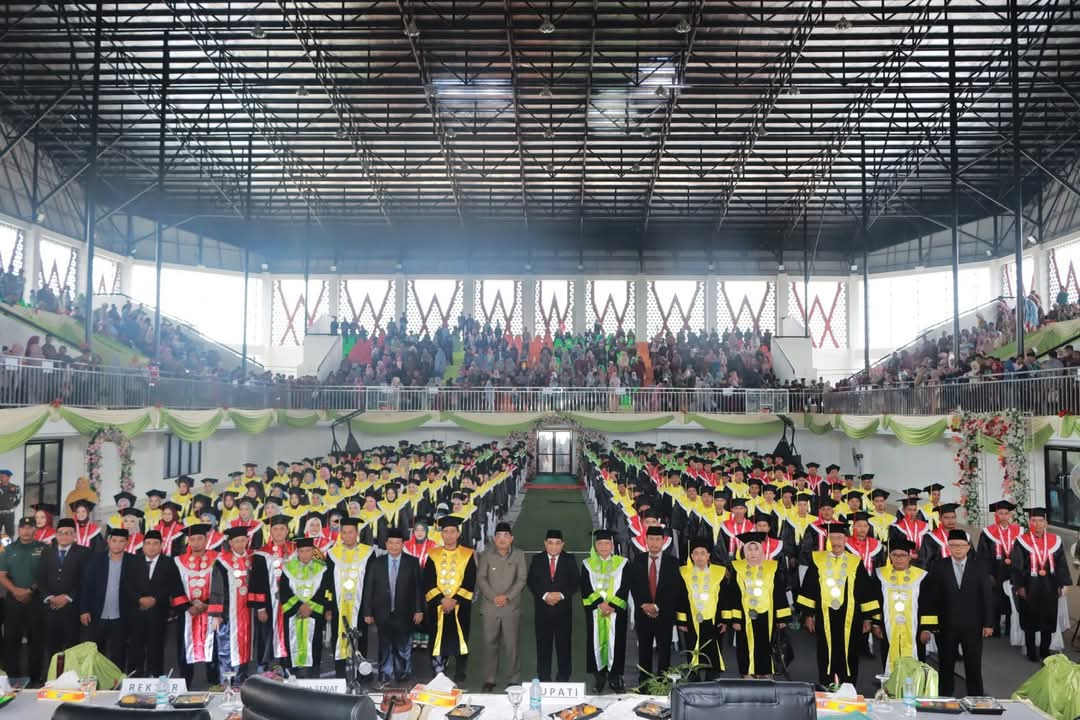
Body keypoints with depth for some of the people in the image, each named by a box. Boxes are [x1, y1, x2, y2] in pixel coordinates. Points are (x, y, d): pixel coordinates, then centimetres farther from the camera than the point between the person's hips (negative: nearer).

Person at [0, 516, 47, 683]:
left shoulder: (43, 549, 2)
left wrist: (32, 589, -11)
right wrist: (15, 590, -11)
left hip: (36, 600, -2)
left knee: (36, 639, 2)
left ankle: (34, 678, 9)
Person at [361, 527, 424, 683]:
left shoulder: (412, 562, -1)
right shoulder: (376, 563, 2)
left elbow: (418, 587, -1)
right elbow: (368, 589, 2)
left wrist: (419, 610, -5)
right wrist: (367, 612, -2)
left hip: (404, 614, -1)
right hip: (383, 613, 1)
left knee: (403, 646, 7)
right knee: (385, 646, 10)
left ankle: (403, 674, 22)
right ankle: (385, 675, 24)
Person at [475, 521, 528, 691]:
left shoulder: (519, 555, 4)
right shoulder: (486, 555, 4)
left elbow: (521, 579, 0)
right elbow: (480, 578, 0)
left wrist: (507, 597, -11)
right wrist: (493, 597, -11)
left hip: (511, 607, 0)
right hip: (490, 607, 1)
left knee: (512, 645, 1)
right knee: (489, 643, 5)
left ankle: (513, 680, 11)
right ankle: (489, 680, 15)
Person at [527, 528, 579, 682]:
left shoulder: (569, 560, 6)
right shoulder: (537, 559, 6)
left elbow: (574, 583, 1)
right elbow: (531, 582, 0)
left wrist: (561, 595, -13)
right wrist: (544, 595, -13)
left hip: (563, 609, 0)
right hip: (542, 609, 0)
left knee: (563, 644, 3)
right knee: (543, 644, 3)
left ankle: (563, 678, 13)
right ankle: (544, 678, 12)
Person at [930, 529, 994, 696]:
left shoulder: (979, 567, 1)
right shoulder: (939, 567, -2)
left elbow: (987, 596, 1)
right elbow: (933, 596, -3)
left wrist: (988, 623, -2)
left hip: (972, 626, 0)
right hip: (946, 626, 0)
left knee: (974, 666, 8)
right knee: (946, 666, 9)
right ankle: (944, 699, 19)